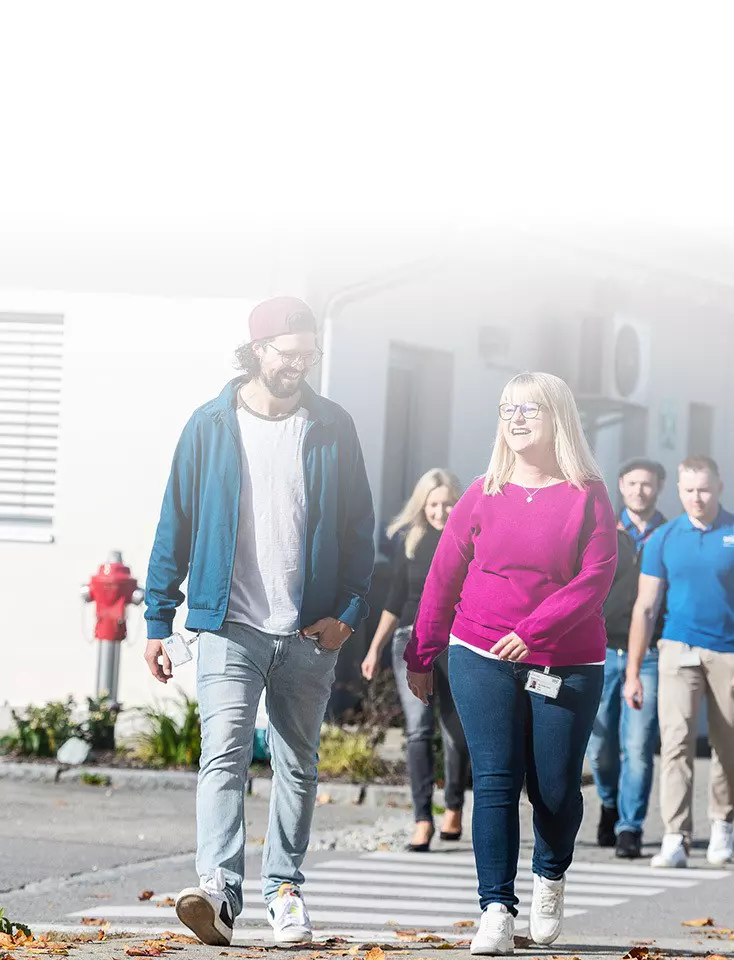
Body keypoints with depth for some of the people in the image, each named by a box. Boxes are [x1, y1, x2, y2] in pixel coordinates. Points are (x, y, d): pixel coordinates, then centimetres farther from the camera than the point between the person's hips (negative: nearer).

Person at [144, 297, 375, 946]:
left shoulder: (333, 429, 5)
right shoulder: (210, 426, 2)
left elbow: (359, 528, 8)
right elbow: (176, 525, 6)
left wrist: (348, 611, -3)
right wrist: (158, 619, 3)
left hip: (310, 630, 2)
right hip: (230, 625, -2)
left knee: (298, 764, 10)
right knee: (225, 753, -17)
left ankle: (285, 887, 21)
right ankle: (219, 892, -28)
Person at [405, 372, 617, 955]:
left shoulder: (587, 496, 0)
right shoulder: (484, 495, 5)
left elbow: (596, 577, -11)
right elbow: (444, 576, 11)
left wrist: (533, 631, -21)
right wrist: (421, 655, 12)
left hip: (567, 666, -1)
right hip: (481, 660, 1)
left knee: (556, 789, 4)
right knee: (496, 781, -9)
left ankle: (551, 875, 34)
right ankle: (497, 913, -9)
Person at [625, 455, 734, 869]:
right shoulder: (664, 539, 3)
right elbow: (646, 607, 5)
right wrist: (633, 672, 2)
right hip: (680, 650, 0)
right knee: (676, 741, -12)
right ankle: (676, 839, -16)